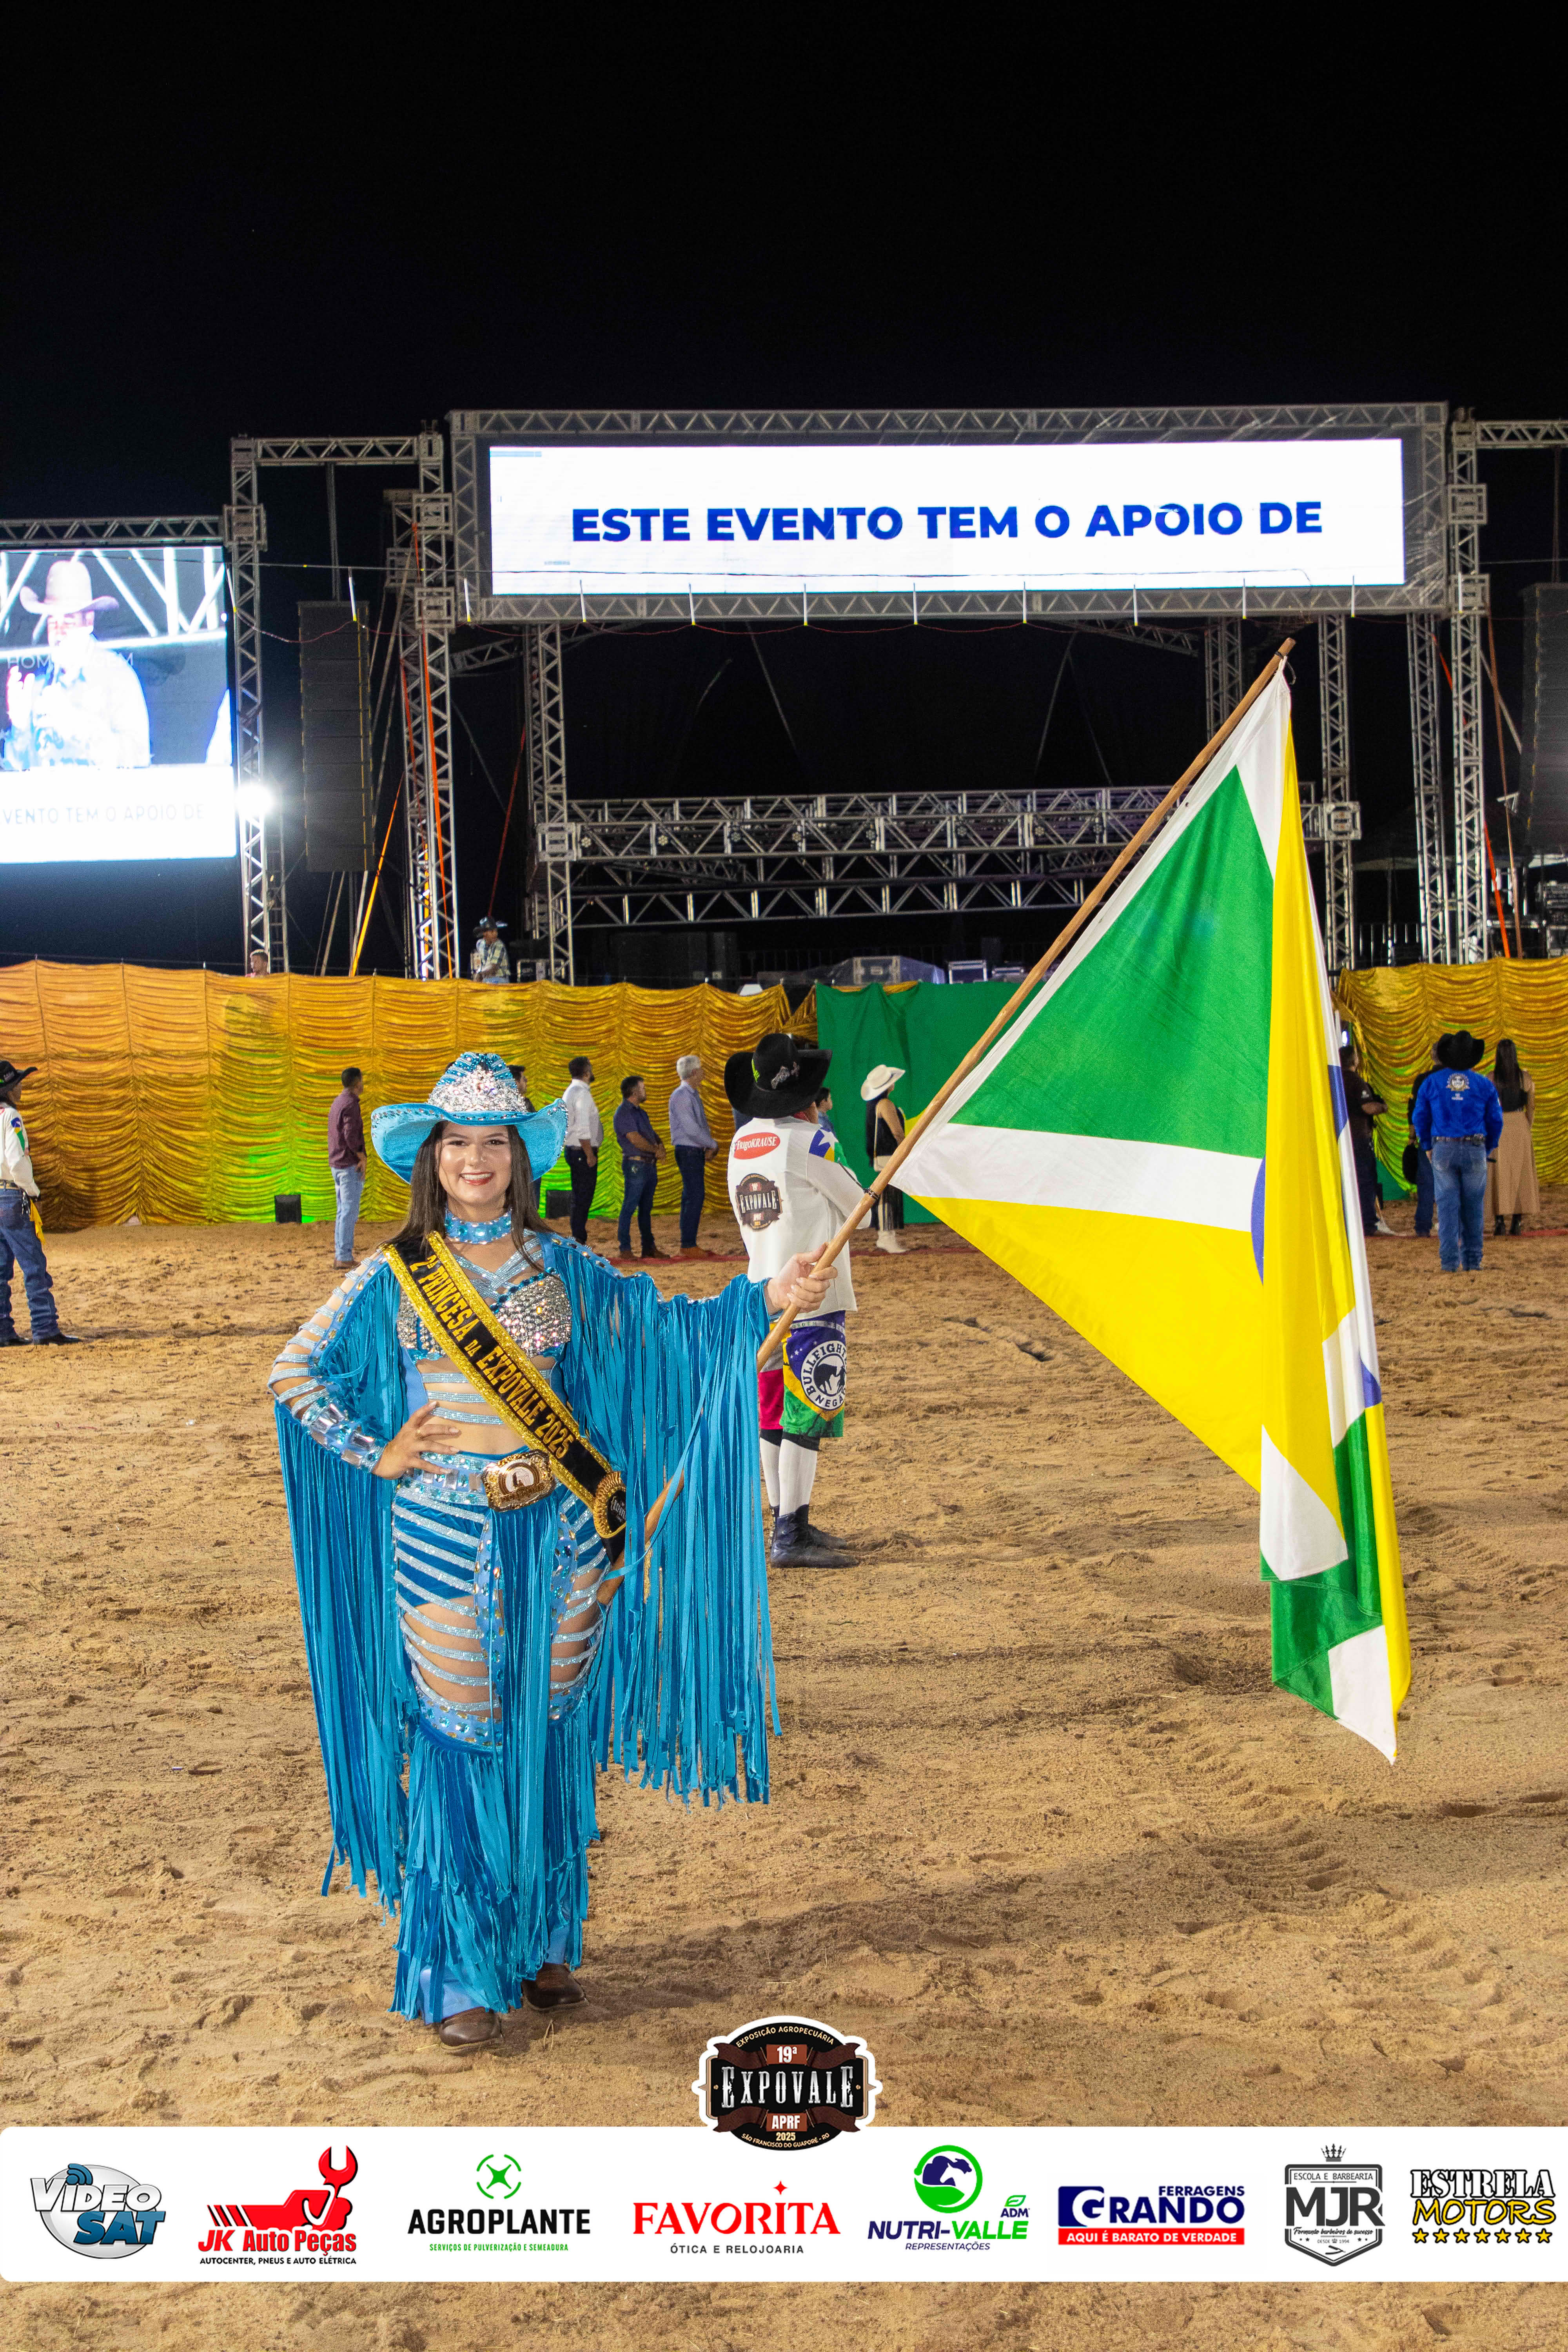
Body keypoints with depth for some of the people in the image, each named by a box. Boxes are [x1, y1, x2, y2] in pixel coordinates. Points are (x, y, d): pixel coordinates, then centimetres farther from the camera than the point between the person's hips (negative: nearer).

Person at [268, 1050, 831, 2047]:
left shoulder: (561, 1269, 6)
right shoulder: (393, 1279, -1)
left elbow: (662, 1325, 6)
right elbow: (296, 1374, 5)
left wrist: (766, 1298, -5)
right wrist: (375, 1456, -2)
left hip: (555, 1540, 3)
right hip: (445, 1544, -2)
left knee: (550, 1738, 11)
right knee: (459, 1748, 2)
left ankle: (545, 1941, 28)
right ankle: (462, 1975, 15)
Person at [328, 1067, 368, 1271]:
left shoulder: (337, 1103, 15)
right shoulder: (351, 1104, -15)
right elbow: (351, 1135, -24)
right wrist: (362, 1158, -14)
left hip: (337, 1166, 9)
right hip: (350, 1165, -9)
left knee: (344, 1212, 12)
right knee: (350, 1213, -8)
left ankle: (340, 1256, 14)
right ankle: (345, 1260, -8)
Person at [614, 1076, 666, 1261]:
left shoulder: (641, 1112, 19)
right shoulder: (624, 1113, -10)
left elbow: (652, 1135, 18)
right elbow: (636, 1140, -18)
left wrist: (660, 1146, -5)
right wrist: (656, 1149, -5)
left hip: (650, 1165, 9)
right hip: (636, 1165, -9)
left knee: (646, 1208, 12)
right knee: (629, 1207, -6)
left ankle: (649, 1247, 16)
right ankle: (625, 1249, -5)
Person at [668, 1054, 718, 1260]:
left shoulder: (693, 1095, 14)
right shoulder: (682, 1096, -16)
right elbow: (690, 1128, -21)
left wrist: (709, 1146, 3)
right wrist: (713, 1145, -10)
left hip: (697, 1152, 10)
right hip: (688, 1151, -10)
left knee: (690, 1196, 10)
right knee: (695, 1196, -12)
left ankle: (689, 1245, 14)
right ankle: (688, 1245, -10)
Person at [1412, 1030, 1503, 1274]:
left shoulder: (1431, 1082, 1)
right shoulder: (1484, 1085, 2)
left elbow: (1420, 1119, 5)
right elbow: (1496, 1121, 6)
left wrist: (1429, 1146, 17)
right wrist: (1488, 1149, 19)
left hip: (1443, 1150, 0)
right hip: (1475, 1151, 0)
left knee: (1447, 1206, 2)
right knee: (1472, 1207, 9)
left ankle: (1449, 1262, -3)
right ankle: (1472, 1261, 11)